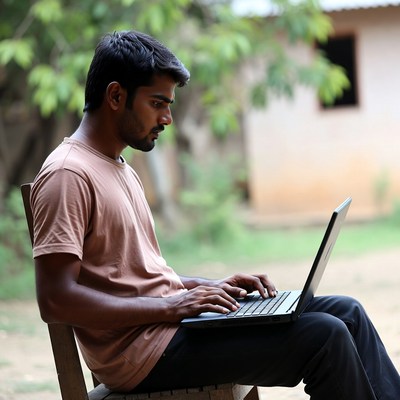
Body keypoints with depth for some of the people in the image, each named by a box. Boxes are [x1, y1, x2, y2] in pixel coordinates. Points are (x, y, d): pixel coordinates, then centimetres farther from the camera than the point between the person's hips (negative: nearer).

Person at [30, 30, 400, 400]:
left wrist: (211, 286, 6)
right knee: (323, 336, -18)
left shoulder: (120, 170, 19)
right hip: (142, 351, -10)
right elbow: (56, 301, -22)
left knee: (346, 312, 4)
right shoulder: (68, 175, -13)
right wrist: (172, 306, -20)